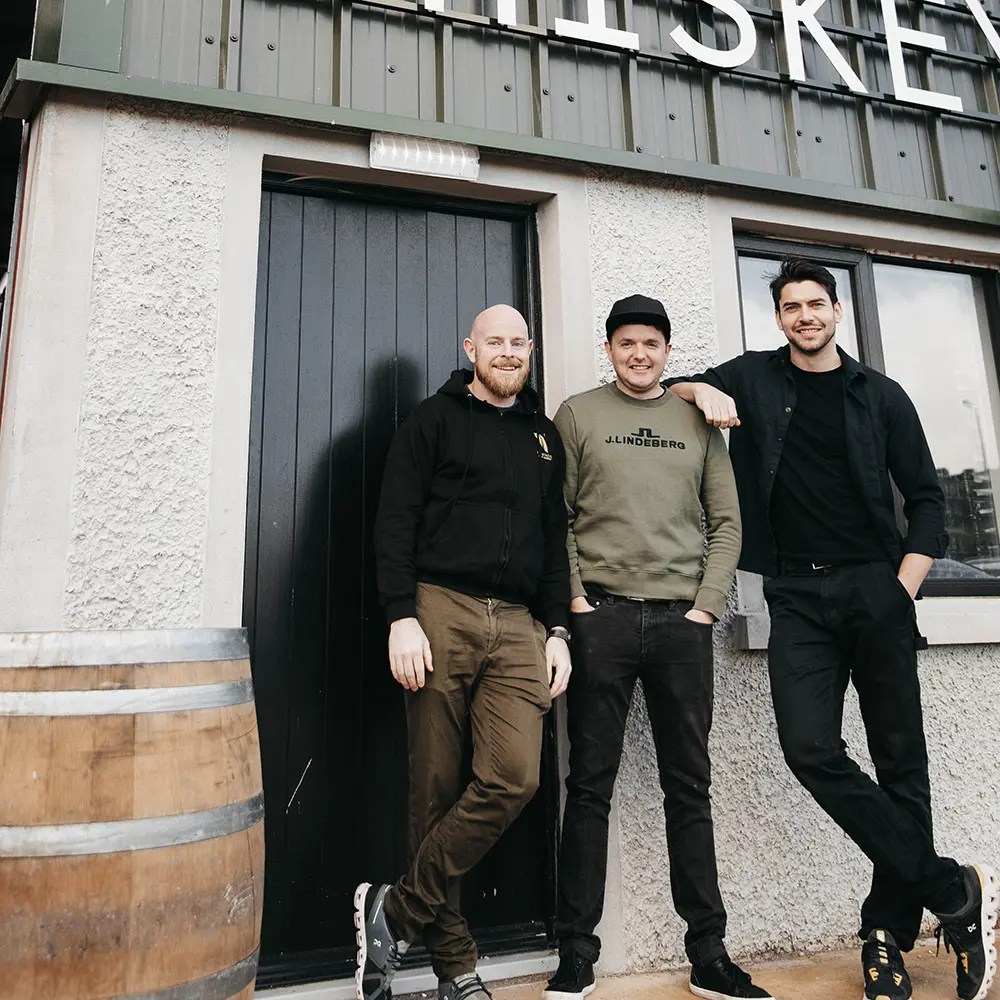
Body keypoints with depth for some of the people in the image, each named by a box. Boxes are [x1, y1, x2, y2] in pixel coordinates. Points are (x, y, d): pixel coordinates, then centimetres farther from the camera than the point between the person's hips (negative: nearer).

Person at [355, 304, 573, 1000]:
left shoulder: (545, 436, 21)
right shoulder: (434, 419, 8)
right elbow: (395, 522, -1)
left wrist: (557, 631, 11)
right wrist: (402, 617, -11)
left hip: (518, 624, 4)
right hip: (441, 610, -3)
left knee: (515, 778, -12)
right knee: (438, 790, 0)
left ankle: (395, 911, 3)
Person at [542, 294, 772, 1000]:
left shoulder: (697, 421, 14)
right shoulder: (578, 415, 9)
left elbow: (726, 522, 10)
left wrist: (707, 605, 0)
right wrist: (574, 599, -6)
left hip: (683, 620, 2)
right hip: (602, 616, -2)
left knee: (690, 787, 7)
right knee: (591, 786, 2)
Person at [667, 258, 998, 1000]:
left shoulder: (881, 396, 9)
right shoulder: (755, 377, 11)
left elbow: (926, 499, 9)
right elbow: (668, 388, 21)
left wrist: (904, 587, -3)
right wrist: (701, 390, -3)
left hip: (877, 589, 0)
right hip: (798, 597, 0)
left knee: (900, 759, 2)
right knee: (812, 751, -14)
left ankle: (889, 932, 15)